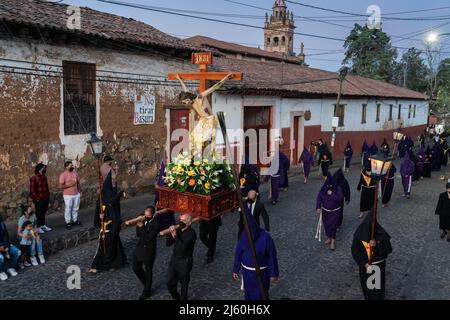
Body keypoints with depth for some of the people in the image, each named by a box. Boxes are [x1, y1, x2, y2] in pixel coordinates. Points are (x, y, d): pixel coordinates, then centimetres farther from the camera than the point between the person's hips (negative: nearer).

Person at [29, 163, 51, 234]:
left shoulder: (44, 177, 9)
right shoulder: (34, 178, -12)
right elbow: (32, 190, -13)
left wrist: (48, 196, 13)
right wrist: (36, 198, -15)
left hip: (46, 199, 7)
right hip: (39, 200, -7)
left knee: (43, 212, 16)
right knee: (38, 213, 2)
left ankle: (43, 225, 27)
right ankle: (38, 227, 11)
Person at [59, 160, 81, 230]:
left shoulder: (75, 173, 7)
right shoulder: (63, 175, -11)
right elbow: (61, 186, -15)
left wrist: (79, 192, 13)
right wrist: (70, 185, -22)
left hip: (76, 194, 6)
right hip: (68, 195, -5)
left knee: (75, 208, 13)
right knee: (68, 209, 2)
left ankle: (75, 220, 26)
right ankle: (68, 223, 11)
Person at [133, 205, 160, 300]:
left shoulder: (156, 224, -22)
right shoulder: (143, 220, -3)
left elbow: (148, 238, -28)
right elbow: (138, 235, -3)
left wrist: (142, 227, -32)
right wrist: (138, 226, -20)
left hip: (148, 251, -7)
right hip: (139, 248, 7)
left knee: (148, 271, 11)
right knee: (136, 268, 17)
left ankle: (147, 291, 31)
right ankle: (146, 283, 43)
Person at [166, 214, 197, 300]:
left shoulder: (191, 233, -19)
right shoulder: (178, 230, -1)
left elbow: (183, 247, -29)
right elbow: (168, 244, 0)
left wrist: (175, 236, -28)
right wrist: (171, 233, -16)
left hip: (185, 261, -6)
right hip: (174, 259, 6)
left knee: (184, 283, 14)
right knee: (170, 283, 12)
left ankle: (183, 298, 37)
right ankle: (176, 297, 38)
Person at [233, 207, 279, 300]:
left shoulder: (265, 237, -26)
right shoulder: (244, 235, -14)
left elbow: (272, 256, -17)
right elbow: (238, 253, -2)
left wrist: (274, 274, -11)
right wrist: (235, 270, 4)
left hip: (261, 272, -4)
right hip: (247, 271, 4)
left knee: (261, 294, 12)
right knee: (248, 292, 21)